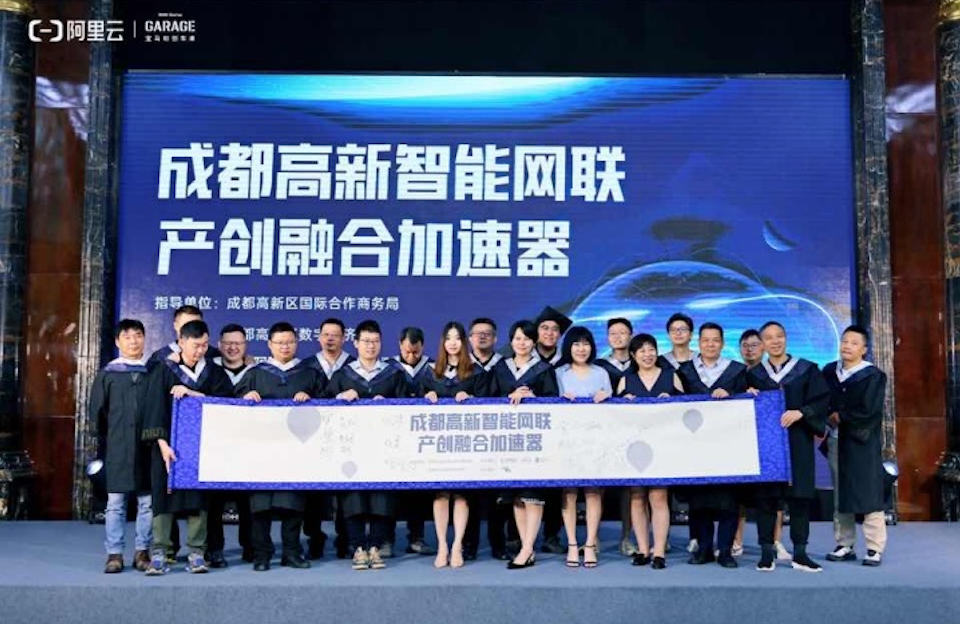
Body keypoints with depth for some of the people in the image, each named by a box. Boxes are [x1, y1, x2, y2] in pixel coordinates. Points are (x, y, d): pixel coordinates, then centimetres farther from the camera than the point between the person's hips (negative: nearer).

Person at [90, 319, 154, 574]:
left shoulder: (154, 372, 8)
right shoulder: (107, 375, 7)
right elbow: (97, 413, 8)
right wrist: (101, 447, 3)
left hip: (147, 447, 0)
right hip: (117, 448, 0)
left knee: (147, 502, 2)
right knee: (115, 502, 1)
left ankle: (142, 552, 12)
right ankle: (114, 554, 9)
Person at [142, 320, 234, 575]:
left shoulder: (214, 372, 8)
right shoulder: (164, 370, 0)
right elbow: (155, 408, -7)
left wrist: (192, 393, -12)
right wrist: (162, 443, -17)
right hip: (171, 443, -2)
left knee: (198, 495, 1)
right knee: (165, 494, -4)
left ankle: (196, 553, 5)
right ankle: (159, 553, 0)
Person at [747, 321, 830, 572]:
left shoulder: (807, 370, 4)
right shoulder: (754, 375, 9)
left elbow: (822, 400, -3)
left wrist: (800, 412, -17)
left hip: (797, 442, -1)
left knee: (799, 495, 1)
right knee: (765, 497, 0)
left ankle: (800, 553, 9)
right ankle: (766, 552, 6)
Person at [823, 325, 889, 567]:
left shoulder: (873, 376, -5)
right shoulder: (829, 372, 8)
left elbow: (869, 411, -14)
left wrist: (839, 417, -6)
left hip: (863, 444, -4)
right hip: (837, 443, 4)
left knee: (868, 494, -2)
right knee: (840, 495, 7)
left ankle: (875, 548, 6)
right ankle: (845, 546, 15)